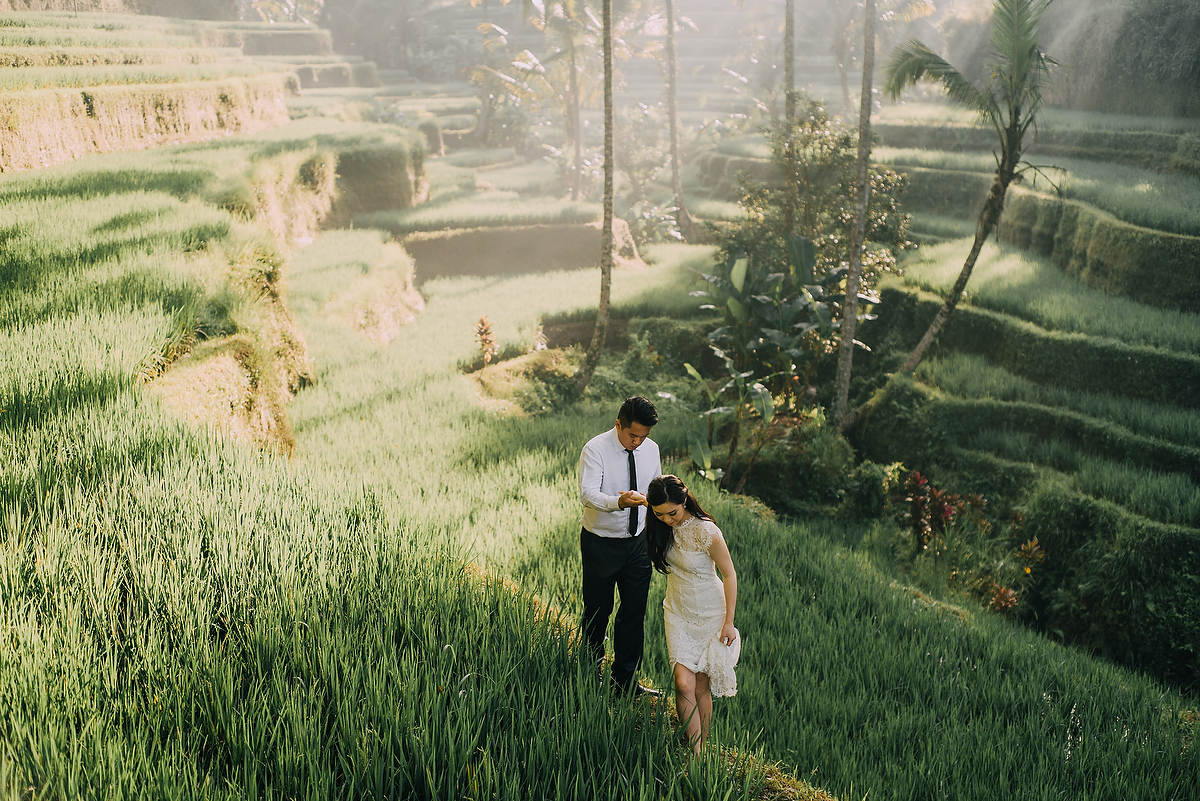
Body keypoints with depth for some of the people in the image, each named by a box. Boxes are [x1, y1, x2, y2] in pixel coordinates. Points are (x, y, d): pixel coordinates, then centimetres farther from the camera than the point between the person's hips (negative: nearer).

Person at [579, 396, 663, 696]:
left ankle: (625, 679, 24)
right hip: (601, 543, -4)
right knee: (597, 612, 8)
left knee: (634, 612, 9)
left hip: (637, 542, 5)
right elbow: (587, 494, -29)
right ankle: (592, 675, 28)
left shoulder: (651, 449, 1)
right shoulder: (595, 449, -17)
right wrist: (618, 502, -47)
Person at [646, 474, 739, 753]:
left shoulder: (706, 531, -24)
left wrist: (729, 622, -11)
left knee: (701, 688, 2)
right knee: (684, 684, -8)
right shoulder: (662, 527, -8)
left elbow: (729, 574, -14)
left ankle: (701, 747, 19)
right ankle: (695, 753, 0)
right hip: (677, 612, 4)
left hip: (709, 615, -4)